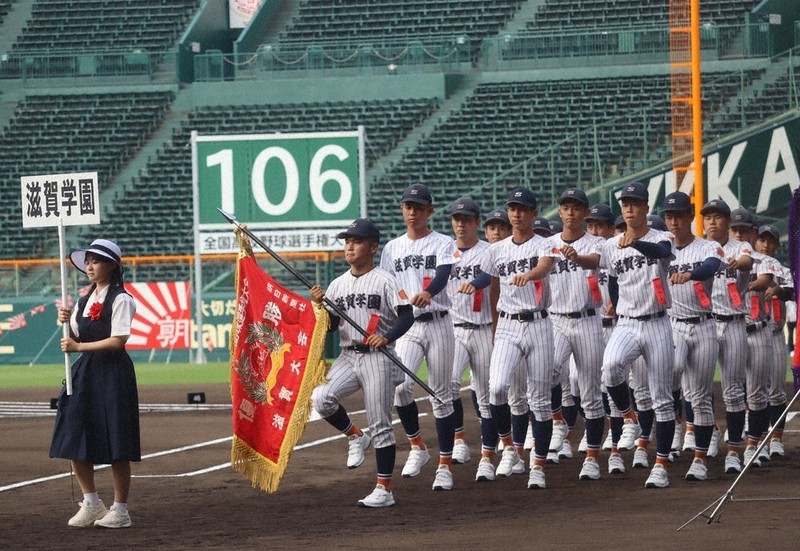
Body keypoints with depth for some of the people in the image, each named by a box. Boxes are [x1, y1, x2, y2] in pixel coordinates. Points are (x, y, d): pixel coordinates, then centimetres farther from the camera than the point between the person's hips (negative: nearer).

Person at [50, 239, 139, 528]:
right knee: (74, 439, 4)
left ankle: (120, 510, 5)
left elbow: (117, 340, -16)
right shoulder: (85, 301, 15)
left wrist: (79, 347, -16)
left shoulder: (120, 300, -9)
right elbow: (76, 338, 15)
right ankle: (91, 502, 17)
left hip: (113, 373, -8)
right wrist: (67, 321, -4)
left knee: (115, 444, -3)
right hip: (85, 371, 8)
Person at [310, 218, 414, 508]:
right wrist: (319, 304, -6)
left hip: (377, 357, -5)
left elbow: (406, 316, -10)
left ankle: (384, 489, 4)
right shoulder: (337, 284, 12)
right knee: (321, 397, -20)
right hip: (348, 357, 5)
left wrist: (387, 337, -26)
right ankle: (356, 437, 7)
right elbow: (330, 326, 12)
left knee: (380, 424, -3)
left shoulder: (384, 280, -4)